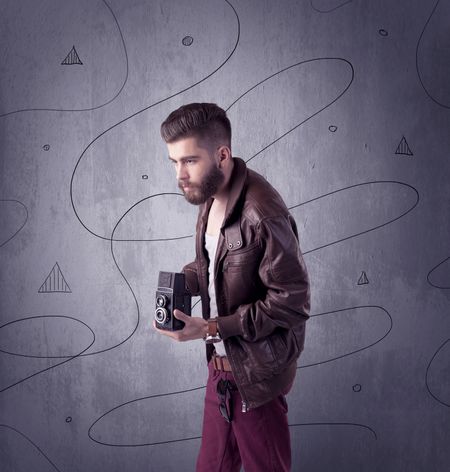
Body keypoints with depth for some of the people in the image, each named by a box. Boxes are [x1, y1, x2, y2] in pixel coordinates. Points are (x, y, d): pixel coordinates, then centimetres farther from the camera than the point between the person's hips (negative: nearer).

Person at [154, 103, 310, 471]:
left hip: (256, 373, -8)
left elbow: (292, 302, -24)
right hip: (221, 360, 8)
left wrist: (211, 329, -23)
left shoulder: (262, 214, -27)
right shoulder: (210, 196, 1)